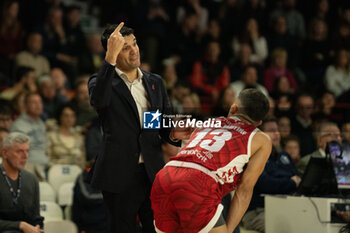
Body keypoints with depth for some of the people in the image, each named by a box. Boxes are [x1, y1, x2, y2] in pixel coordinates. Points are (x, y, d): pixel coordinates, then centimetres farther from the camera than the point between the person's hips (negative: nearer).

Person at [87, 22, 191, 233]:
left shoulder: (155, 82, 13)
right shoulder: (102, 81, -2)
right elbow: (99, 100, -28)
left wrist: (173, 134, -5)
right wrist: (111, 57, -34)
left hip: (153, 174, 4)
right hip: (120, 176, -4)